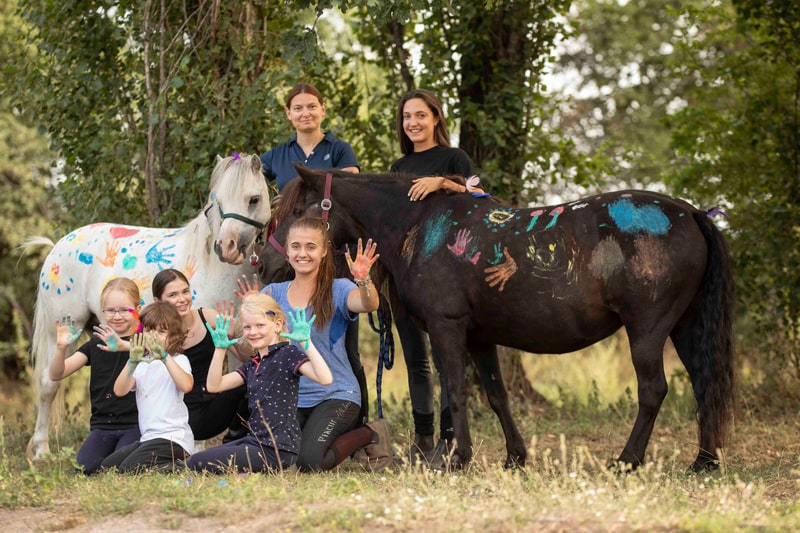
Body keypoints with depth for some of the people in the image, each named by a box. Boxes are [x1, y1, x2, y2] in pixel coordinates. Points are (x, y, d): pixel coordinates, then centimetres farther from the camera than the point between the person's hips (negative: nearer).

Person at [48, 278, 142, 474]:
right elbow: (56, 375, 4)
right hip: (102, 425, 3)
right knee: (85, 466, -22)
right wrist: (61, 348, -17)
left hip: (135, 424, -3)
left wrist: (123, 346, -43)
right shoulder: (95, 344, 11)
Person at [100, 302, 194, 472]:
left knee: (129, 469, -23)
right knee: (105, 467, 4)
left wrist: (165, 356, -32)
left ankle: (178, 466, -7)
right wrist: (132, 362, -20)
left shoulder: (178, 360, -2)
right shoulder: (141, 364, 13)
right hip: (148, 437, 8)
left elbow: (186, 385, -25)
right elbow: (119, 391, -4)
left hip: (173, 438, -8)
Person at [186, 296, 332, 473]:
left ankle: (269, 470, -6)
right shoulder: (253, 364, 16)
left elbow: (325, 378, -25)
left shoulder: (287, 354, -9)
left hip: (277, 449, -9)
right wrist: (220, 349, 0)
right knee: (193, 460, 18)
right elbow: (214, 385, 8)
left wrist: (306, 343, -29)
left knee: (197, 464, -14)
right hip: (254, 439, 9)